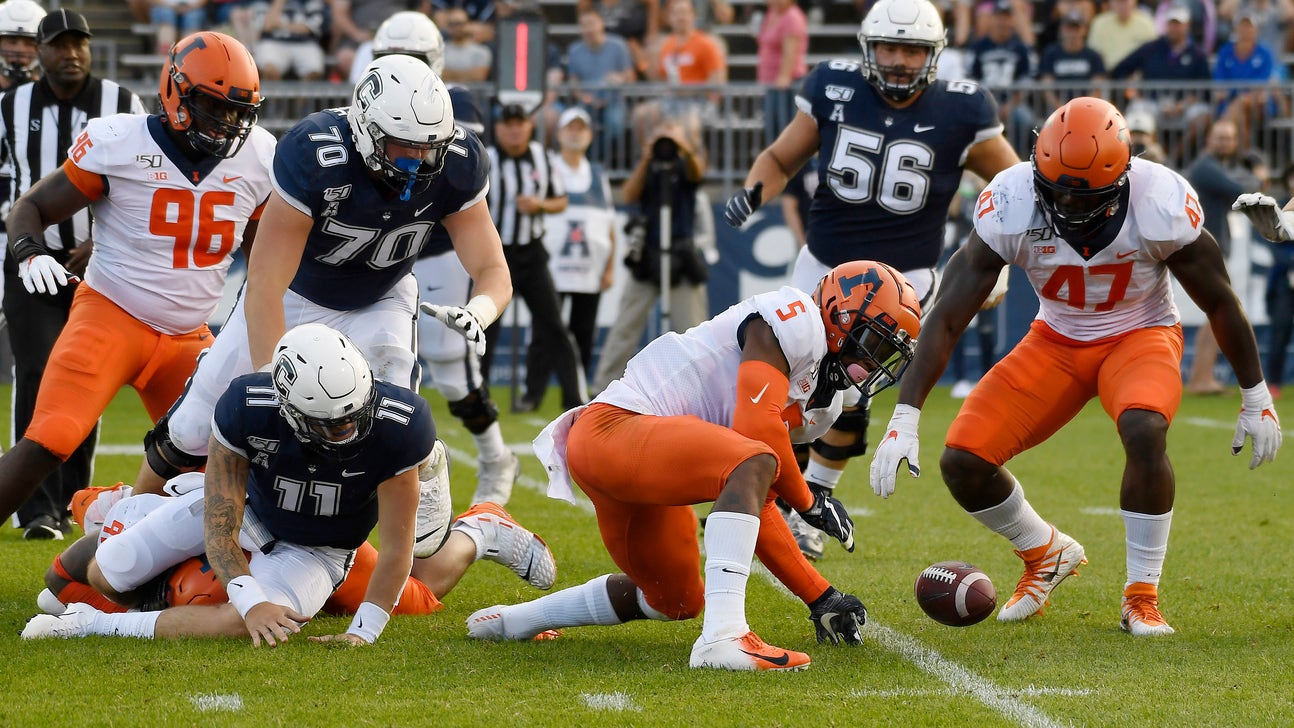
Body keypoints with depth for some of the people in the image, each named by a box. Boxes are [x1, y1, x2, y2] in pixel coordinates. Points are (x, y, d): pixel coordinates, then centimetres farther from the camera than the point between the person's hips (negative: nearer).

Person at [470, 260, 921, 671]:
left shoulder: (820, 400, 18)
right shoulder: (795, 321, -10)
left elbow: (756, 507, 16)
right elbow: (756, 429, -21)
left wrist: (820, 597, 12)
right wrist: (809, 502, -6)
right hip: (613, 425, -11)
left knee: (675, 601, 25)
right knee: (754, 463, -32)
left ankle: (511, 621, 42)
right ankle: (723, 637, -42)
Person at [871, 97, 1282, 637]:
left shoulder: (1160, 204, -29)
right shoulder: (1011, 204, -27)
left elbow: (1220, 303, -11)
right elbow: (947, 317, -24)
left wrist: (1256, 398, -2)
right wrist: (904, 418, -31)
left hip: (1141, 335, -2)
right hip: (1057, 342, 2)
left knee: (1144, 431, -35)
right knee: (963, 461, -12)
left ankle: (1141, 598, -17)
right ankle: (1046, 555, 19)